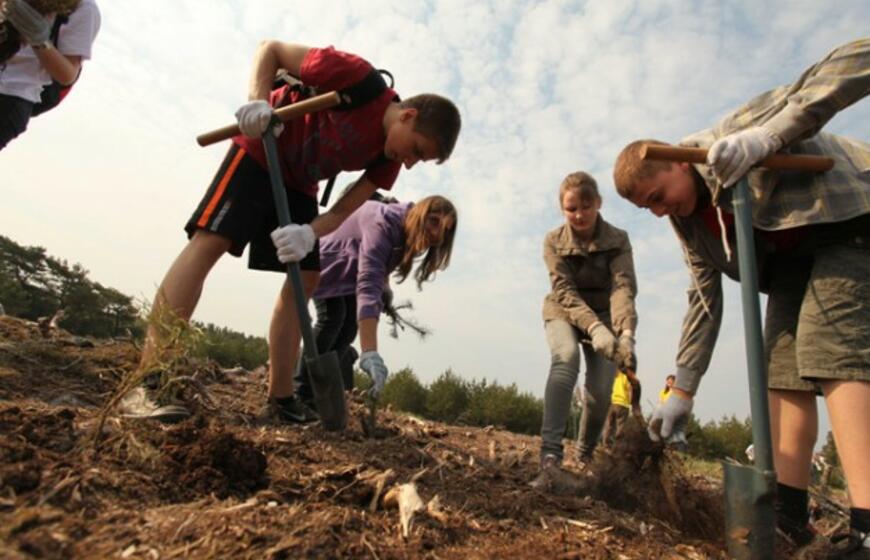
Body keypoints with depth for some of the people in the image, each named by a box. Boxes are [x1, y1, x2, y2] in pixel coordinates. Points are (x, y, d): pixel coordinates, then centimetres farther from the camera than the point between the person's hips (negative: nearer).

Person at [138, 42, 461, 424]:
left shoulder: (388, 158, -6)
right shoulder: (358, 78, -24)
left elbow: (344, 210, -10)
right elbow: (271, 49, -14)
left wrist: (309, 234, -31)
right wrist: (258, 100, -32)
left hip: (299, 184, 7)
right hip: (260, 154, -6)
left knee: (306, 279, -1)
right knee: (211, 240, -22)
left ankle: (280, 400, 4)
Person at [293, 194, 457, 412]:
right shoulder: (383, 224, -43)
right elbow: (368, 285, -55)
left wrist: (385, 286, -9)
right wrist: (369, 352, -62)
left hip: (347, 269, 8)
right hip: (322, 260, -7)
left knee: (350, 322, -4)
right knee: (332, 315, -22)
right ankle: (301, 392, -13)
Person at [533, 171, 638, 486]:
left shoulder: (618, 240, -14)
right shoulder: (553, 241, -14)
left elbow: (623, 287, -28)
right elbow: (565, 291, -24)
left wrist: (626, 333, -47)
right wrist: (595, 329, -41)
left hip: (603, 314, 1)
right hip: (564, 313, -1)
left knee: (601, 388, -14)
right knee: (565, 357, -32)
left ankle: (585, 457, 13)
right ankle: (550, 454, -37)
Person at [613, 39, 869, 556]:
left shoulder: (735, 132, -22)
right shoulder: (688, 221, 0)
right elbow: (705, 299, 3)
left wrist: (765, 137, -43)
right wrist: (682, 392, 3)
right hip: (793, 261, 8)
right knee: (781, 367, -3)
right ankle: (789, 507, 0)